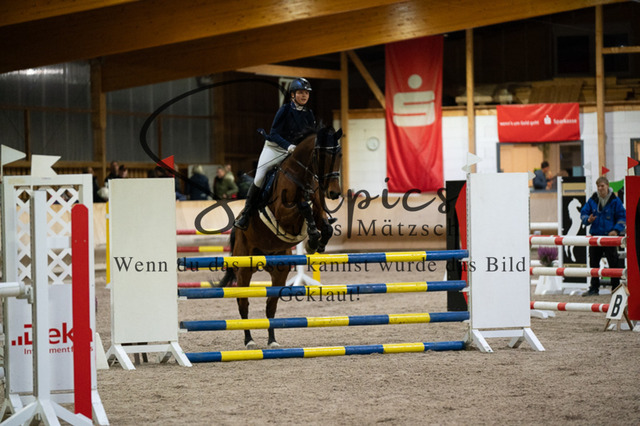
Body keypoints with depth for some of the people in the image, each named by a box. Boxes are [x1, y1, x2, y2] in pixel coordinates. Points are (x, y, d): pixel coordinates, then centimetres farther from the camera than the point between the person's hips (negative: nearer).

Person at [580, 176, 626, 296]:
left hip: (610, 236, -3)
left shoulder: (615, 201, -3)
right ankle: (594, 288, 13)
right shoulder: (592, 200, 5)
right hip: (595, 235, 3)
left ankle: (616, 288, 7)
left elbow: (622, 217, -1)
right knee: (594, 263, 5)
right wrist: (588, 219, -12)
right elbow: (583, 213, 10)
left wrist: (616, 230, -13)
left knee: (613, 263, 0)